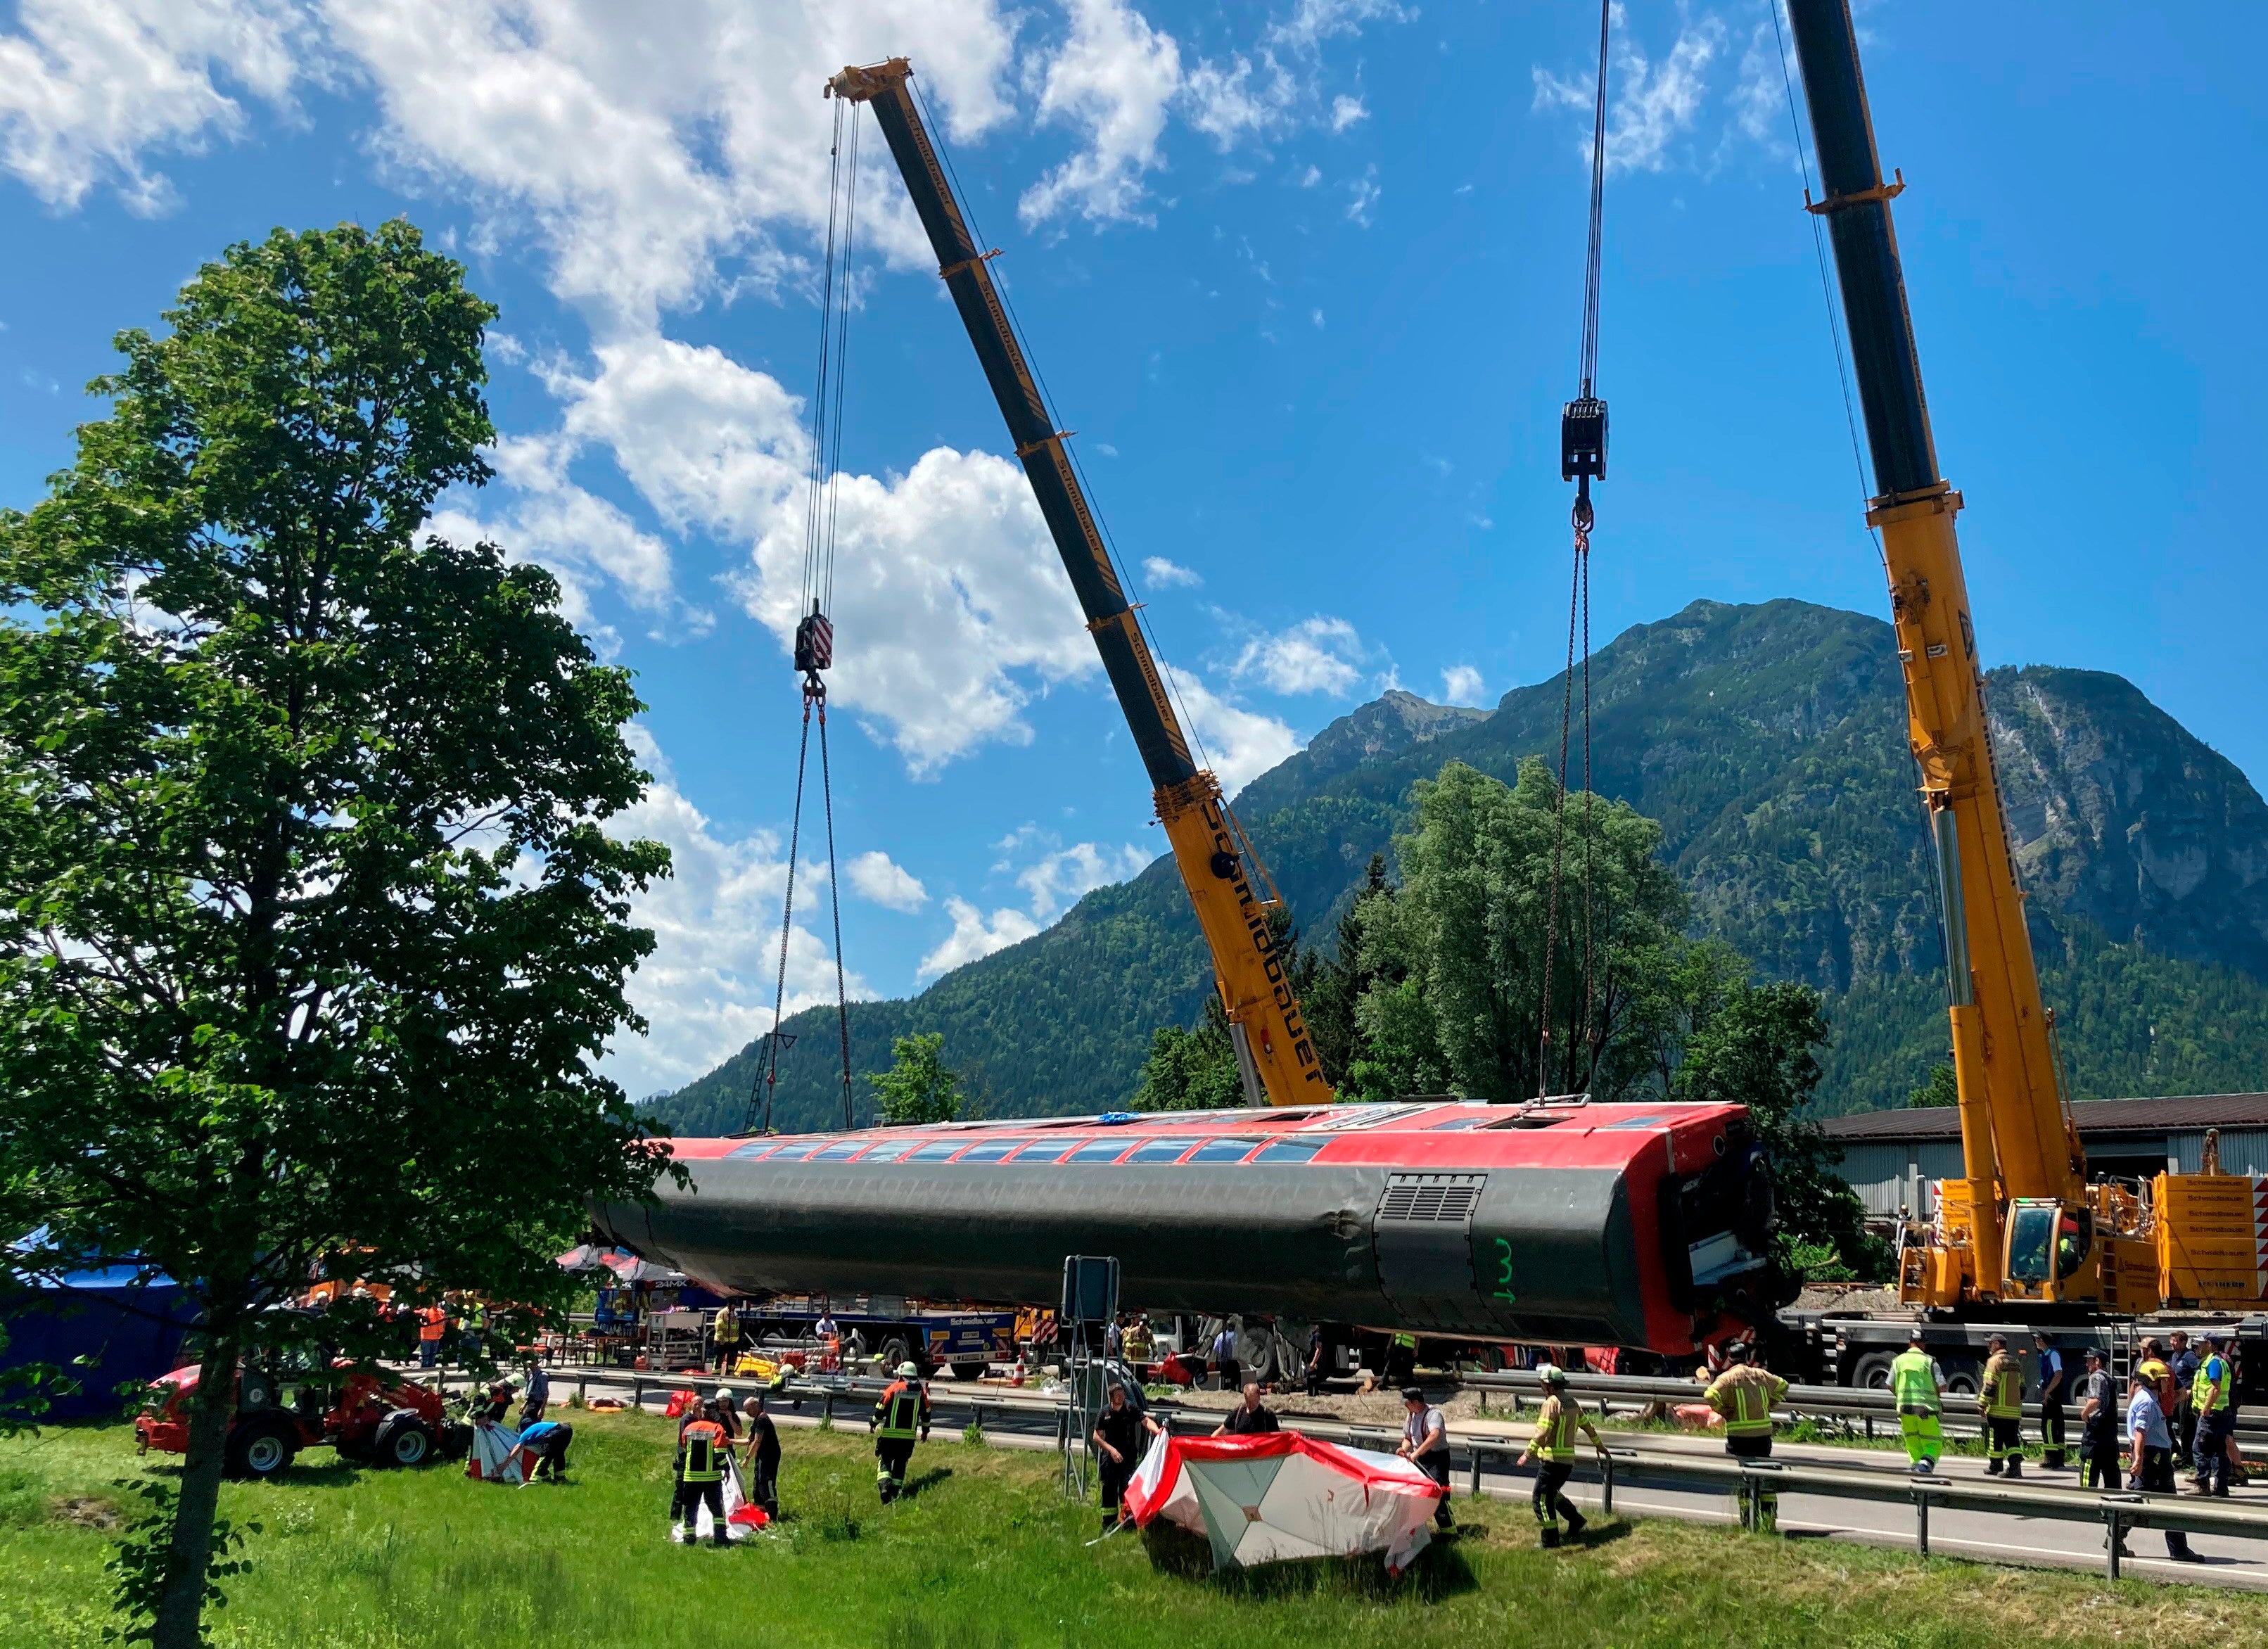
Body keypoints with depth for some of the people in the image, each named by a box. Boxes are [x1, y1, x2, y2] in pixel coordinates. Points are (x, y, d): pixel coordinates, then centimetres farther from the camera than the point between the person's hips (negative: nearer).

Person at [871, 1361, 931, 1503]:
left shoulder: (894, 1388, -4)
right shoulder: (921, 1391, 5)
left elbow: (881, 1408, -3)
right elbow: (926, 1413, 14)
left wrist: (873, 1424, 13)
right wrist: (925, 1431, 27)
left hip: (889, 1434, -2)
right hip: (909, 1436, 2)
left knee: (884, 1460, 6)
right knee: (901, 1463, 15)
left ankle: (884, 1485, -15)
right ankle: (896, 1490, 10)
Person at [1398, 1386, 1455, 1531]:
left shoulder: (1433, 1414, -19)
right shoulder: (1412, 1416, 8)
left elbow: (1434, 1436, -36)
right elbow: (1408, 1437, 20)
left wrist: (1415, 1454, -40)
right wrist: (1404, 1449, -4)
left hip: (1437, 1458, -8)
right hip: (1420, 1459, 8)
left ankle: (1449, 1528, -13)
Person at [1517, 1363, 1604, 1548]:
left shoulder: (1551, 1403, -14)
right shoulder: (1573, 1403, 12)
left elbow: (1541, 1433, -21)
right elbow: (1588, 1426, 25)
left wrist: (1527, 1454, -18)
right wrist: (1599, 1446, 40)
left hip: (1551, 1460, -9)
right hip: (1568, 1461, 9)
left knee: (1541, 1498, 0)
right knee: (1552, 1493, 26)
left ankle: (1550, 1541, 2)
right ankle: (1576, 1522, 23)